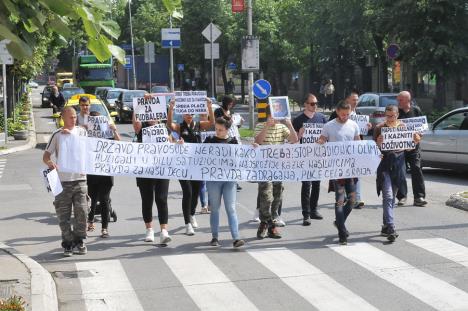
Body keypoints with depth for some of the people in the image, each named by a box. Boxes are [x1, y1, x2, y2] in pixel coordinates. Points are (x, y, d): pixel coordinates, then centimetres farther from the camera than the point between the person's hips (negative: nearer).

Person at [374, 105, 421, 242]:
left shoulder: (403, 126, 8)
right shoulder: (379, 128, -2)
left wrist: (415, 141, -4)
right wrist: (378, 143, -23)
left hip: (399, 163, 4)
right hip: (384, 164, -4)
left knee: (392, 197, 10)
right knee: (388, 196, -13)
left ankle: (386, 226, 21)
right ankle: (390, 229, -18)